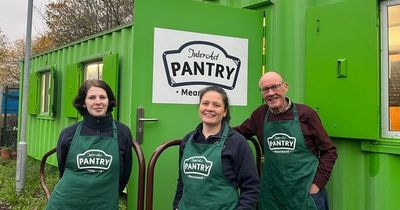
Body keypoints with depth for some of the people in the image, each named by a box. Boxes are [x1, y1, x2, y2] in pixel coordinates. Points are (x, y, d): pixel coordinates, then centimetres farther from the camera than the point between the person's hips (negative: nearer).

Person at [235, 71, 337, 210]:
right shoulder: (260, 115, 2)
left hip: (307, 193, -2)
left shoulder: (305, 113, -5)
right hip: (272, 194, 2)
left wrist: (317, 184, -7)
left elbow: (329, 151, 0)